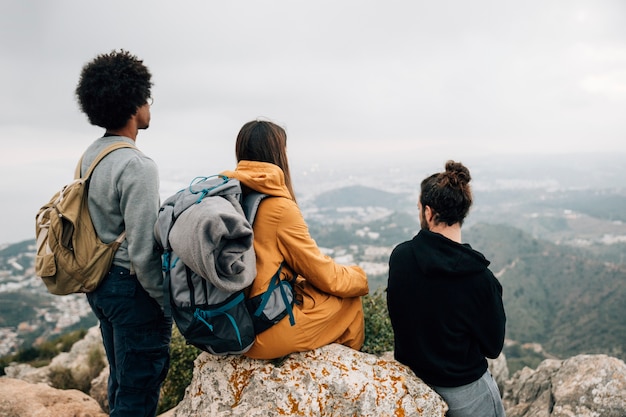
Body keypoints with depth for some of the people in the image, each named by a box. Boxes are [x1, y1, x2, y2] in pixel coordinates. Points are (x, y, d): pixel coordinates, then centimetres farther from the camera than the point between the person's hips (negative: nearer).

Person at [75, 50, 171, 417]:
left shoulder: (90, 155, 6)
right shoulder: (138, 166, -22)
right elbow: (142, 252, -25)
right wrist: (169, 301, -15)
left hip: (99, 282, 9)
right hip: (132, 287, -9)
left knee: (121, 382, 24)